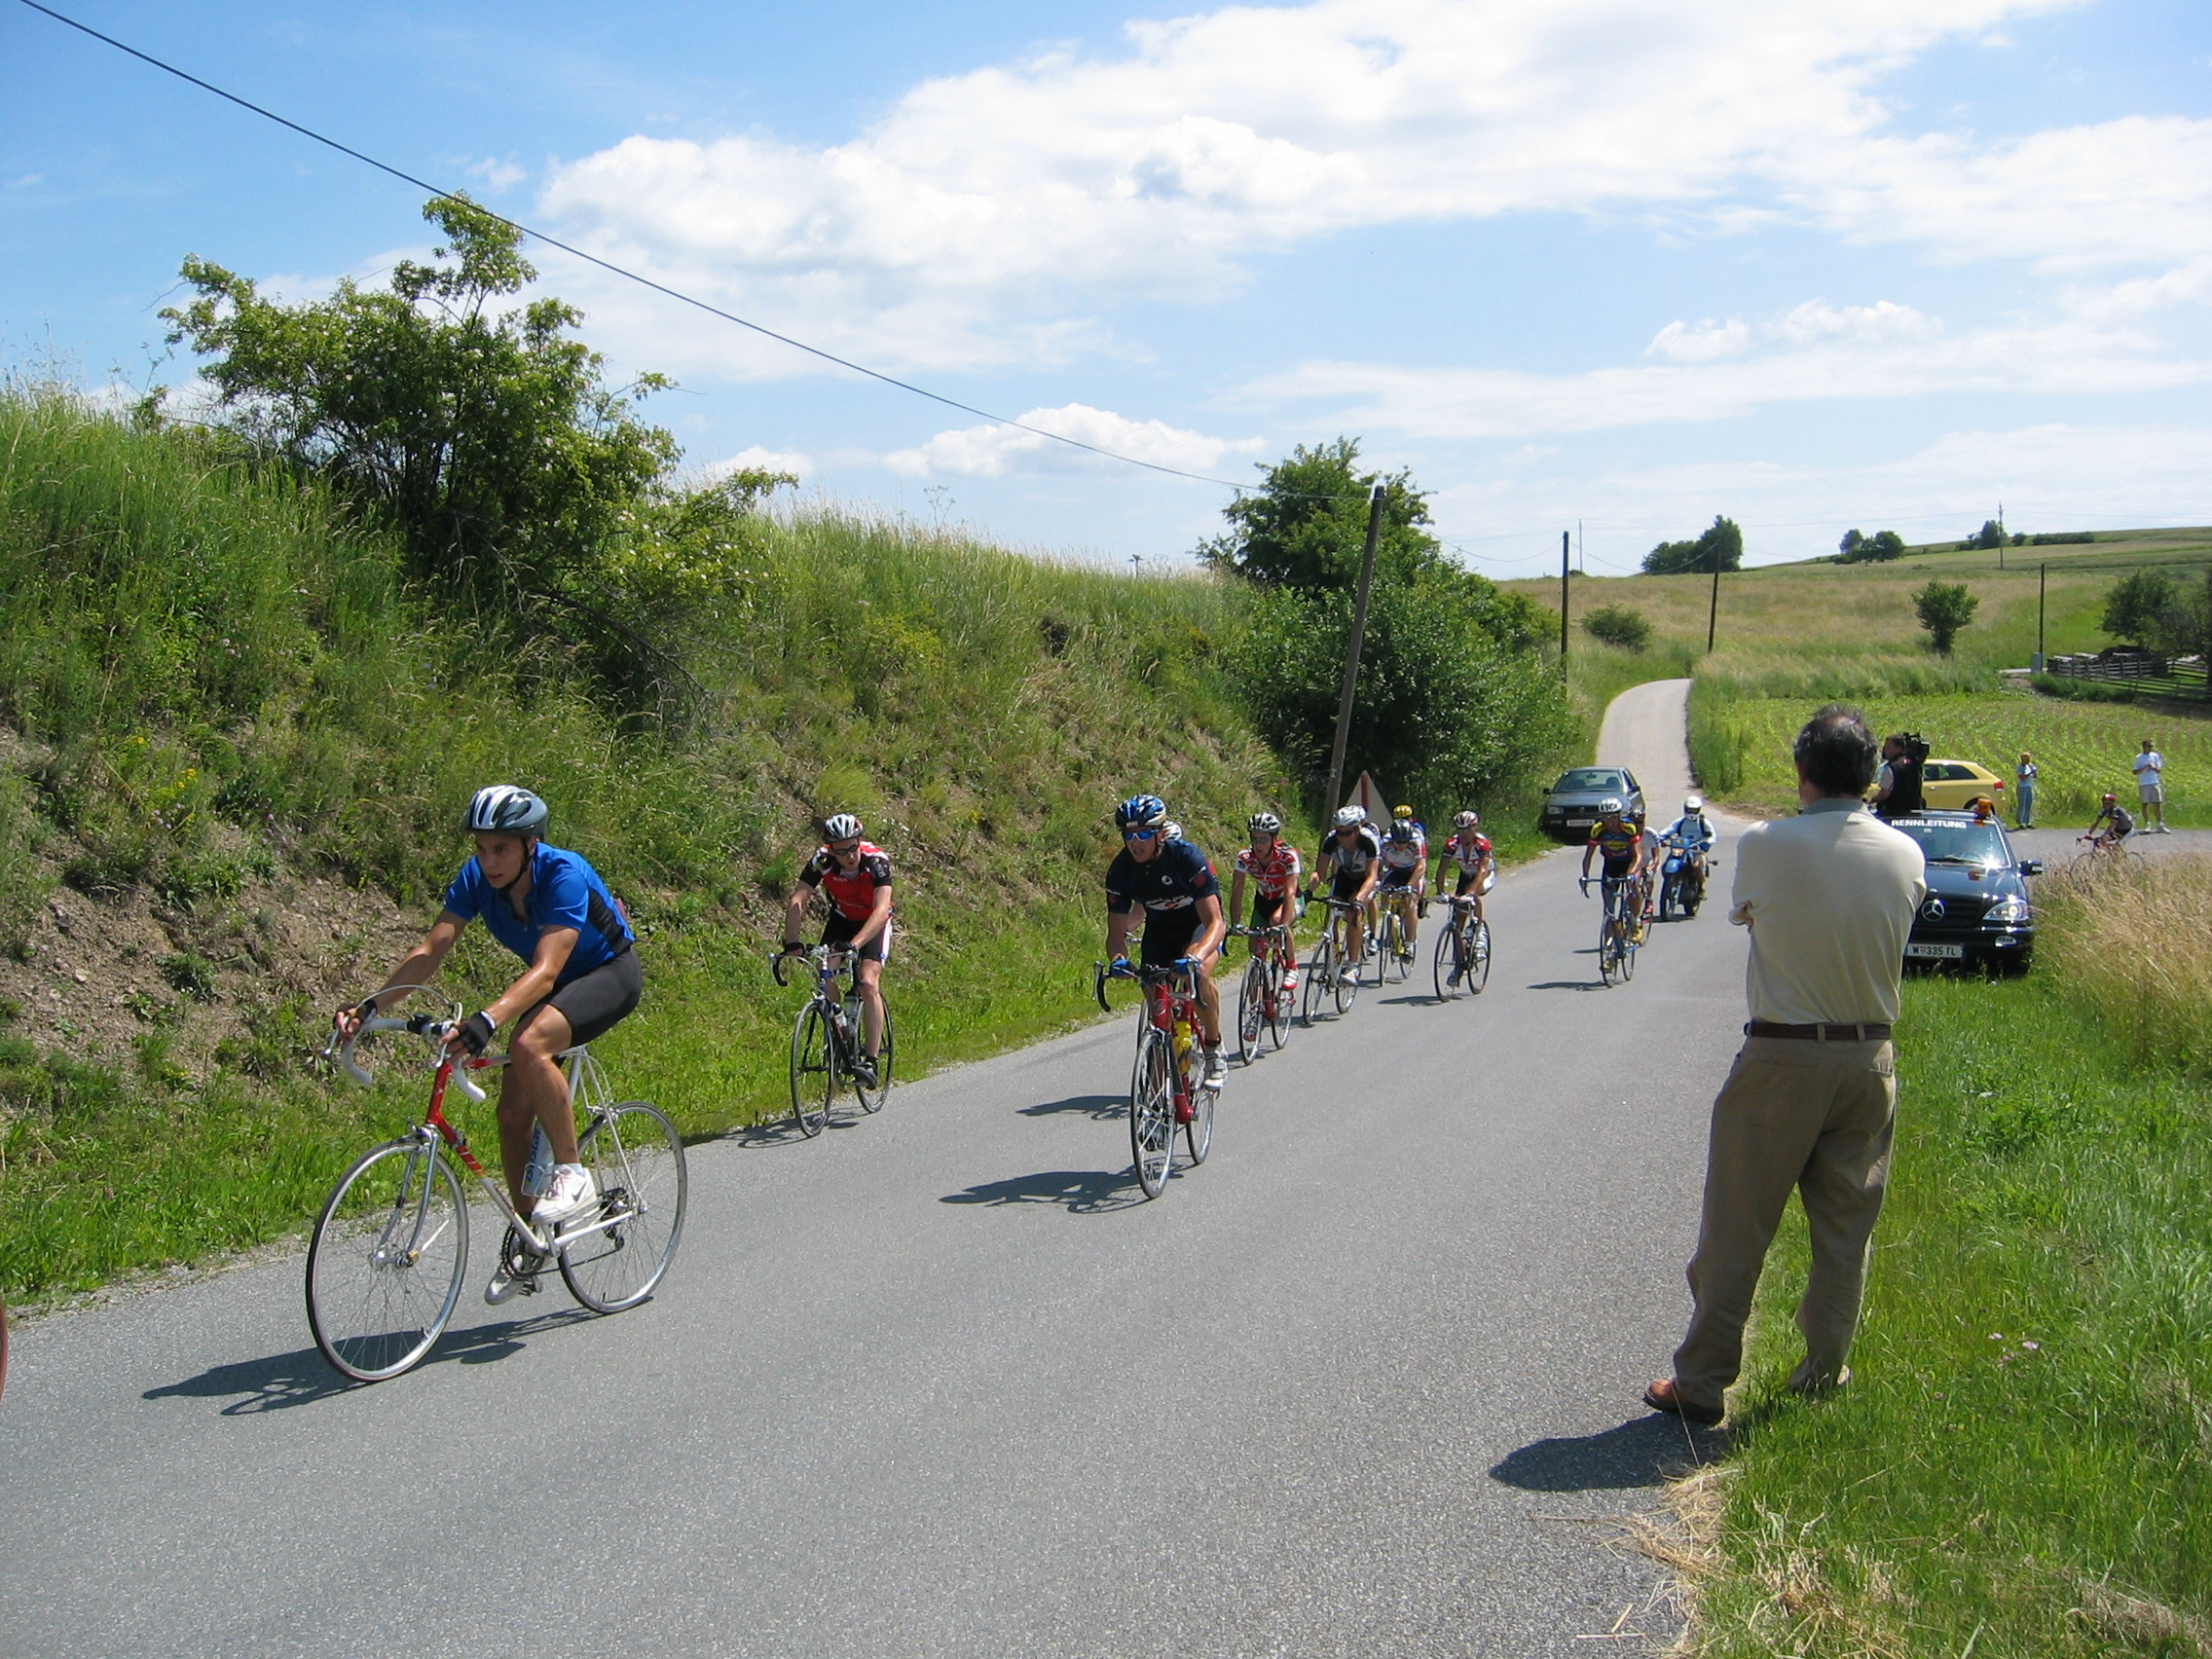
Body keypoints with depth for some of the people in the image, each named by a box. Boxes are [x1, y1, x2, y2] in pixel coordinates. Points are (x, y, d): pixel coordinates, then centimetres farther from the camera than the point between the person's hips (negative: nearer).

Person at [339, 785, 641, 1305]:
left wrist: (485, 1020, -57)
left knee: (529, 1044, -34)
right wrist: (369, 1007, -33)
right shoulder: (477, 877, -14)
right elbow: (430, 951, -19)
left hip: (610, 975, -7)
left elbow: (545, 971, -42)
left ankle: (572, 1174, -17)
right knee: (513, 1111, -1)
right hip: (556, 985, 7)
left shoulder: (564, 875, -32)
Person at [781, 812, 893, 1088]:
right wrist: (792, 943, -48)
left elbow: (881, 910, -43)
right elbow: (797, 901, -32)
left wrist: (855, 944, -58)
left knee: (868, 983, -23)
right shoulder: (822, 861, -26)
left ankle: (871, 1060, -22)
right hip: (840, 920, 4)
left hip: (873, 924, -4)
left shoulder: (877, 860, -33)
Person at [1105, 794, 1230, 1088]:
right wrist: (1118, 959, -41)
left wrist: (1196, 957, -55)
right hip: (1159, 929, 4)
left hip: (1199, 923, -4)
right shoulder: (1121, 869, -22)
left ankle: (1215, 1050, -13)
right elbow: (1116, 931, -18)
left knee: (1198, 974, -33)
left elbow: (1214, 922, -37)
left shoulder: (1186, 857, -33)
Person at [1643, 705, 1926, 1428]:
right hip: (1871, 1057, 4)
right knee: (1846, 1228, 14)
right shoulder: (1907, 855, -2)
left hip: (1781, 1057, -3)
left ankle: (1701, 1382, 10)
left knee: (1736, 1230, 4)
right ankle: (1824, 1375, 23)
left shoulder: (1764, 846, -13)